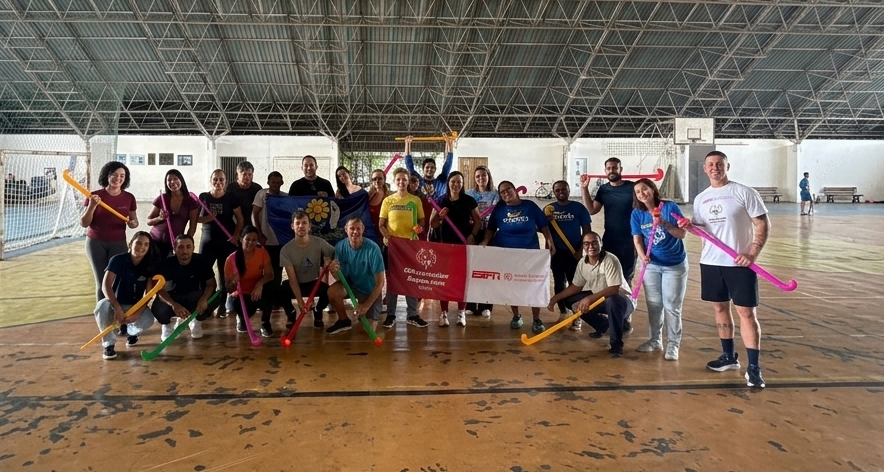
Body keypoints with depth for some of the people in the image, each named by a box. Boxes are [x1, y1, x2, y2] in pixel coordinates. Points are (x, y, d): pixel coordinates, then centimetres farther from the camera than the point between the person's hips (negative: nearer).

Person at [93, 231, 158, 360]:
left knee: (148, 320, -31)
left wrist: (137, 312, -28)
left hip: (136, 305, 2)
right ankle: (109, 344, -13)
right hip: (116, 302, -1)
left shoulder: (151, 265, -10)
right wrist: (117, 307, -36)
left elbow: (149, 294, -13)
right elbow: (106, 285, -23)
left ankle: (131, 332, 11)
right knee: (102, 306, -36)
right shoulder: (118, 260, -15)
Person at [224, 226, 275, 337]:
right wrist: (233, 283, -37)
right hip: (241, 296, -1)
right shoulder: (231, 259, -16)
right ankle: (242, 318, 8)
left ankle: (265, 323, -3)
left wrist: (260, 283, -34)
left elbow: (269, 275, -13)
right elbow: (229, 290, -14)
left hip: (257, 292, 1)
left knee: (267, 294, -35)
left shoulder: (262, 253, -10)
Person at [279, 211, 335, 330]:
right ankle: (291, 314, 3)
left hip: (314, 282, 1)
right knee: (280, 293, -33)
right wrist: (300, 301, -29)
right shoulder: (286, 249, -19)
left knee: (329, 291, -31)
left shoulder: (319, 243, -16)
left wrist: (329, 260, -27)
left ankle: (317, 312, 5)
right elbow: (292, 279, -21)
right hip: (296, 284, -1)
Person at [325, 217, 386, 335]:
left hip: (370, 289, -2)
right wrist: (334, 271, -35)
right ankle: (344, 320, -1)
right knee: (332, 291, -28)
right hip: (350, 283, 3)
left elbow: (380, 282, -22)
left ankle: (373, 312, 31)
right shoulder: (340, 246, -17)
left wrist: (366, 305, -24)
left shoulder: (373, 249, -28)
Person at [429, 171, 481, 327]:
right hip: (445, 244, 1)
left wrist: (472, 235, -10)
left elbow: (478, 221, 6)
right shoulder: (441, 201, 3)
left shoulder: (469, 200, 1)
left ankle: (461, 312, 12)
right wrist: (440, 216, -14)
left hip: (465, 244, -1)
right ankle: (444, 313, 6)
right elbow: (432, 225, 6)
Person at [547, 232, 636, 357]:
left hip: (622, 299, -7)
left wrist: (590, 298, -41)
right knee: (570, 300, 0)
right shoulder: (582, 263, -5)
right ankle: (602, 325, 17)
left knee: (612, 301, -41)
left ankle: (617, 344, -24)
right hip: (599, 298, 8)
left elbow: (613, 290, -34)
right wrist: (555, 298, -1)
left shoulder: (610, 261, -26)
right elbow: (576, 287, 6)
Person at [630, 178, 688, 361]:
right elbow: (637, 240, -5)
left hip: (675, 265, -3)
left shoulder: (670, 207, -13)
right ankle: (654, 340, 24)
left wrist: (664, 223, -29)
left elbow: (682, 234, -14)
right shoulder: (637, 214, -4)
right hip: (652, 265, 3)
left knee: (672, 306, -1)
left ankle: (673, 345, 7)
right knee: (653, 304, 11)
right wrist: (642, 256, -23)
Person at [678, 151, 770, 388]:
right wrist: (689, 226, -8)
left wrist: (753, 254, -18)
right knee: (720, 307, 13)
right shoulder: (701, 199, 9)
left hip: (740, 263, -5)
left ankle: (754, 367, 0)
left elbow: (763, 225, -7)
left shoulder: (744, 192, -7)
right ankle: (729, 357, 28)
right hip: (711, 262, 5)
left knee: (746, 312, -5)